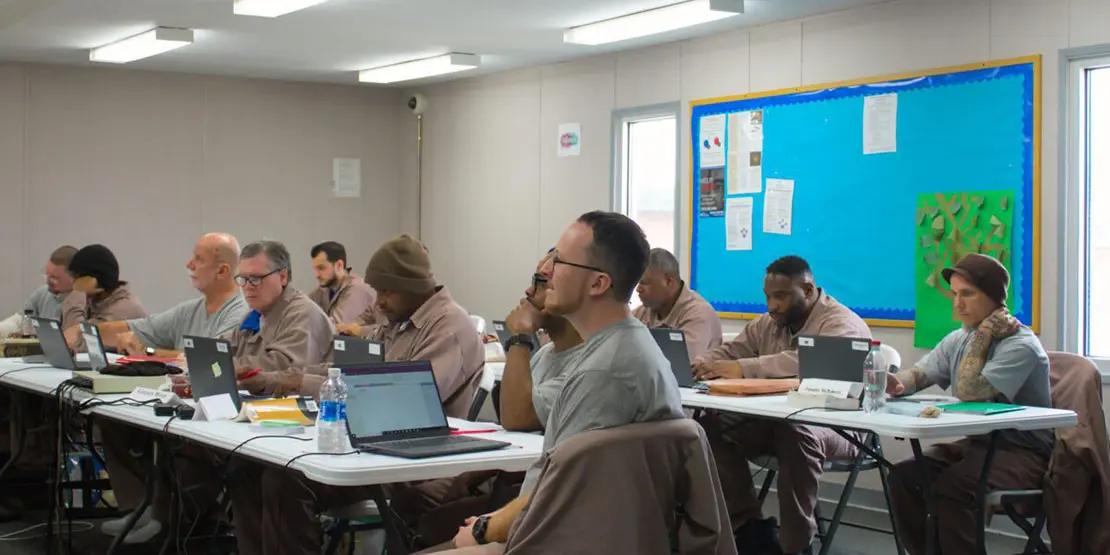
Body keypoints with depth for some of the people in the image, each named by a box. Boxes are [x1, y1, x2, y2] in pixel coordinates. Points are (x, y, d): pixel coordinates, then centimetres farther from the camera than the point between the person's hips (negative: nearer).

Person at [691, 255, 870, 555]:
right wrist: (699, 365, -16)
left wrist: (744, 369, -40)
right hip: (774, 419, 7)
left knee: (794, 432, -39)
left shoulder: (843, 325, -16)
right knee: (711, 427, -13)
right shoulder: (767, 323, 11)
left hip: (837, 427, -7)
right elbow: (731, 351, 9)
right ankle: (751, 527, -8)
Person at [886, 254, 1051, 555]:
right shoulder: (957, 340, 10)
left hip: (1020, 453, -8)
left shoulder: (1021, 346, -16)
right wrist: (898, 383, -18)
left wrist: (982, 335, -17)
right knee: (903, 476, -14)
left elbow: (969, 393, -25)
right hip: (973, 443, 8)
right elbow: (919, 374, 6)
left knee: (950, 487, -32)